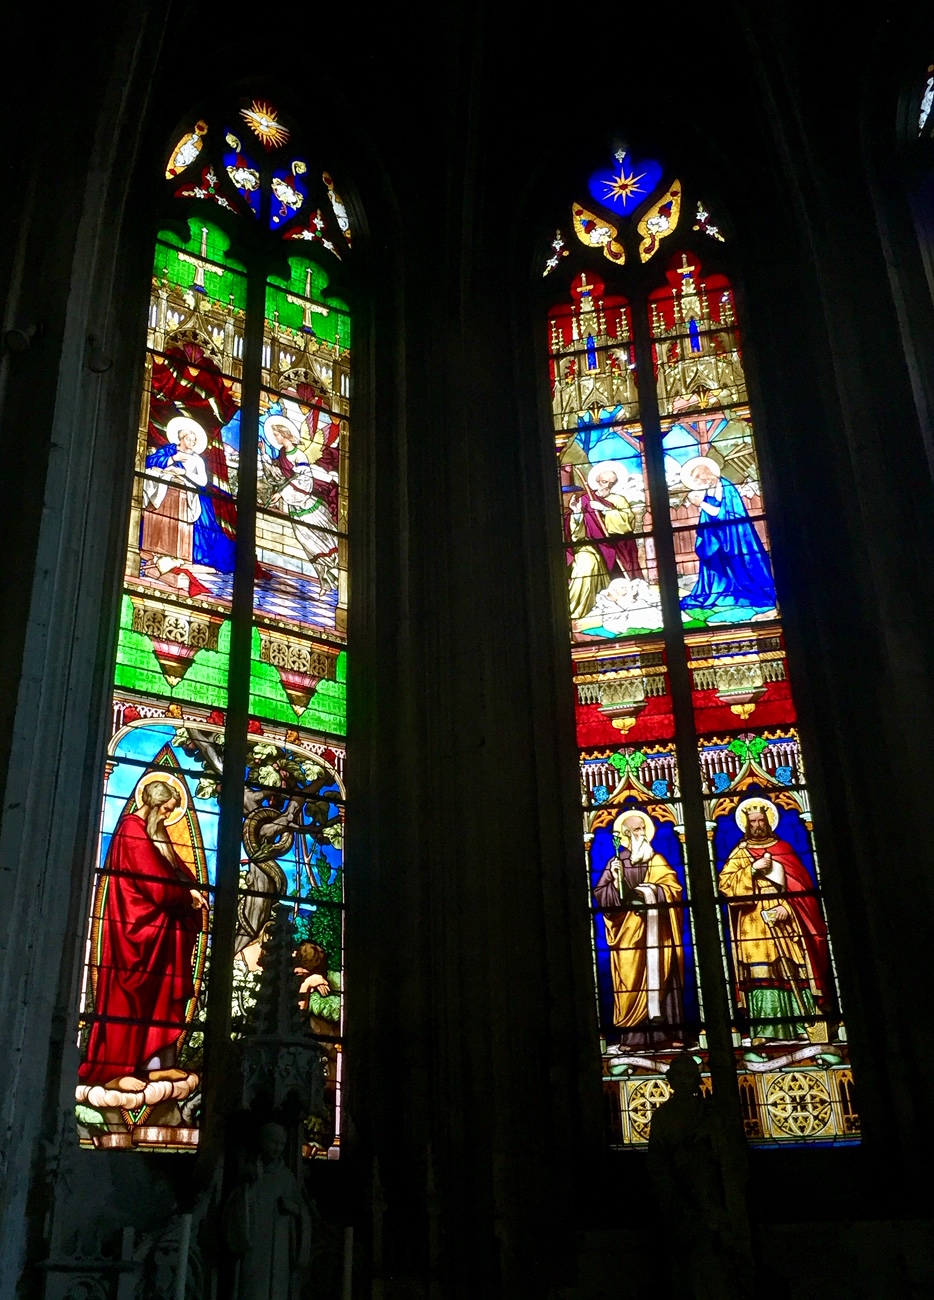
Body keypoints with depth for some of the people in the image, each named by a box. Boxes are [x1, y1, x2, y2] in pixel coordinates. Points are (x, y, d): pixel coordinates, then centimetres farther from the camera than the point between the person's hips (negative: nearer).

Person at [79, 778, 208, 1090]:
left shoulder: (155, 834, 17)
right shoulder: (133, 831, -14)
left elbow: (176, 870, 14)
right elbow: (157, 883, -18)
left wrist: (192, 891, -5)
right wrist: (189, 896, -5)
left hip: (157, 927, 10)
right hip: (137, 926, -10)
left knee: (160, 996, 9)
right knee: (129, 995, -6)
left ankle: (155, 1064, 13)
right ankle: (114, 1070, -2)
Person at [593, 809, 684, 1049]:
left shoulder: (656, 861, 10)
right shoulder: (615, 863, 5)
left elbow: (674, 889, -1)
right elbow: (599, 895, -2)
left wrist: (651, 891, -14)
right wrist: (616, 883, -17)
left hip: (655, 930, 1)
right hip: (628, 932, -1)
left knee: (660, 978, -1)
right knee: (630, 982, -4)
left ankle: (667, 1032, 1)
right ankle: (631, 1036, -2)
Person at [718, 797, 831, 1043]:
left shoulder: (783, 849, 14)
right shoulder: (740, 854, 10)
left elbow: (799, 884, 7)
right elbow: (725, 885, -2)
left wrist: (786, 906, -9)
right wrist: (752, 869, -12)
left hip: (786, 922, 2)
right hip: (757, 925, -2)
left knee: (795, 972, -3)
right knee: (762, 973, -11)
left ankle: (803, 1026, 0)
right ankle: (764, 1030, -14)